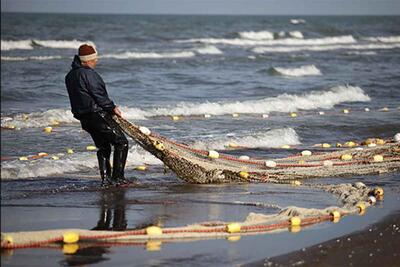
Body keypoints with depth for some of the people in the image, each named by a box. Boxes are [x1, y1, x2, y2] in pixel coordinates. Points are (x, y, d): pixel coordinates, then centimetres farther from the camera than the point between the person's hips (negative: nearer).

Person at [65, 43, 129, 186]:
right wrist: (112, 107, -2)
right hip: (98, 115, -9)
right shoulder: (88, 74, -18)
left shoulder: (70, 76, 11)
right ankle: (117, 178, -2)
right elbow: (99, 95, -18)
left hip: (84, 118, 9)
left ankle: (106, 177, 13)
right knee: (121, 142, 0)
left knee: (103, 147, 18)